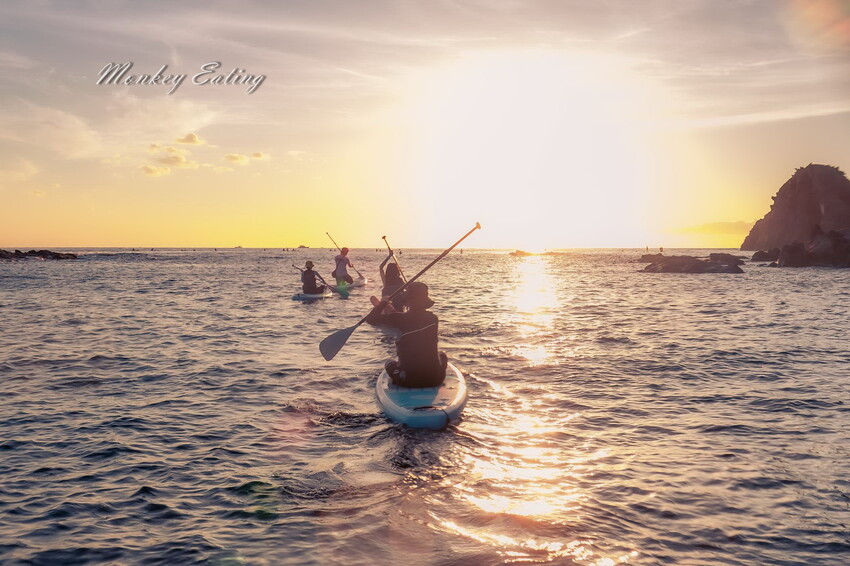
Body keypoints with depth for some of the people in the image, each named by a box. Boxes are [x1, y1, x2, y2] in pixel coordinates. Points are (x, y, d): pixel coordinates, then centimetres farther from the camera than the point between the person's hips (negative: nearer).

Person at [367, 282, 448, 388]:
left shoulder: (400, 319, -12)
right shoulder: (433, 318, -1)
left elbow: (371, 319, -8)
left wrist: (382, 302, 7)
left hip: (407, 380, -2)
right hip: (435, 379, 2)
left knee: (390, 363, 31)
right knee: (442, 355, 34)